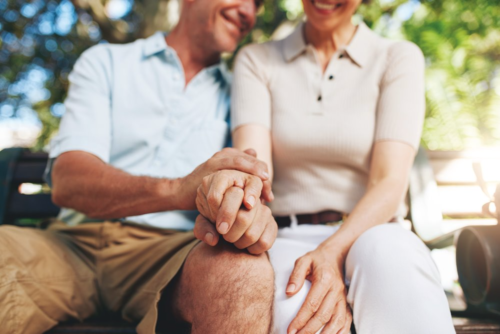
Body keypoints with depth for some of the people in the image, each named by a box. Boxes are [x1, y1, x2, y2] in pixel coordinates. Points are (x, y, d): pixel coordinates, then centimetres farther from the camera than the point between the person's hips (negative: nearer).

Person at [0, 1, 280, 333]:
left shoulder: (234, 95, 15)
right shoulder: (104, 62, 10)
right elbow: (67, 182, -6)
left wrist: (250, 208, -24)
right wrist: (176, 190, -27)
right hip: (78, 241, 0)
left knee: (246, 270, -33)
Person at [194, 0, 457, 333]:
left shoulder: (399, 57, 6)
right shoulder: (256, 60, 10)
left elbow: (390, 181, -7)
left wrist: (335, 253, -26)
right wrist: (233, 183, -33)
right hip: (286, 240, 0)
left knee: (384, 249, -35)